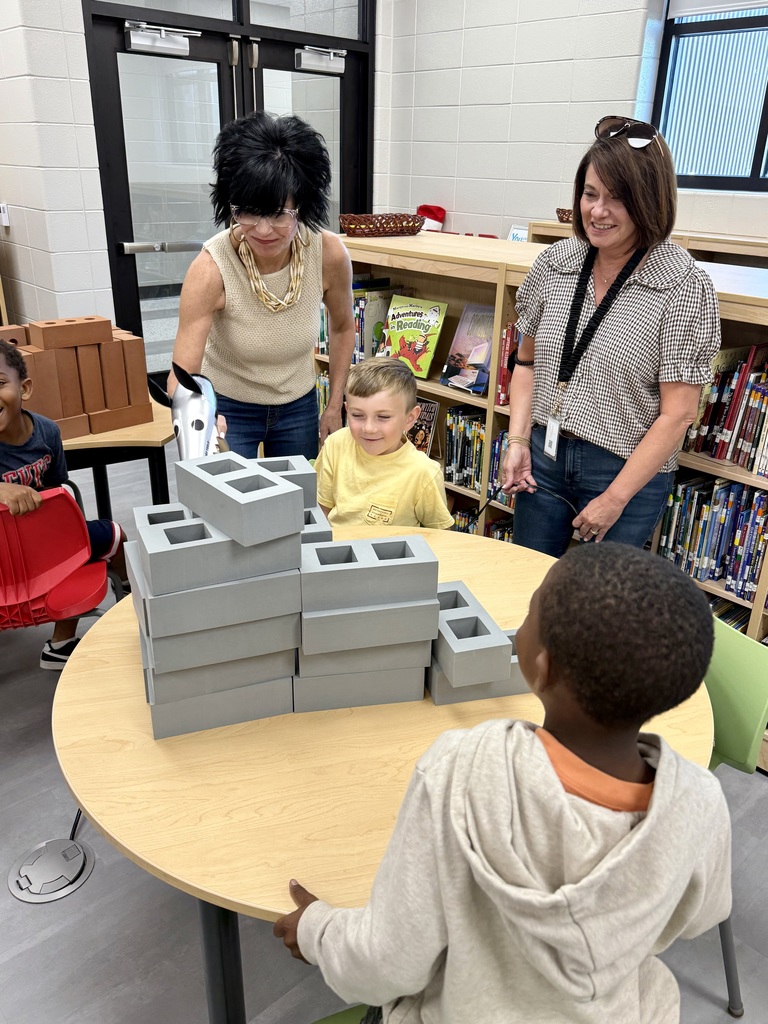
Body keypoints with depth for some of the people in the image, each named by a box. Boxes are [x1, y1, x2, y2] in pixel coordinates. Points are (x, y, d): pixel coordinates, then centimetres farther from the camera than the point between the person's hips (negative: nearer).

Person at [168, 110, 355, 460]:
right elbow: (182, 375, -31)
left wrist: (335, 407, -1)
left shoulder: (329, 254, -21)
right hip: (225, 409, -3)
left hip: (298, 406, 3)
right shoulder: (210, 269, -29)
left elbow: (342, 328, -1)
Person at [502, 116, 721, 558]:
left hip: (627, 472, -4)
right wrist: (518, 442, -2)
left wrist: (616, 498, -13)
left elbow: (678, 414, -13)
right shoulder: (554, 263, 0)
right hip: (543, 459, 4)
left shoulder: (684, 286, -13)